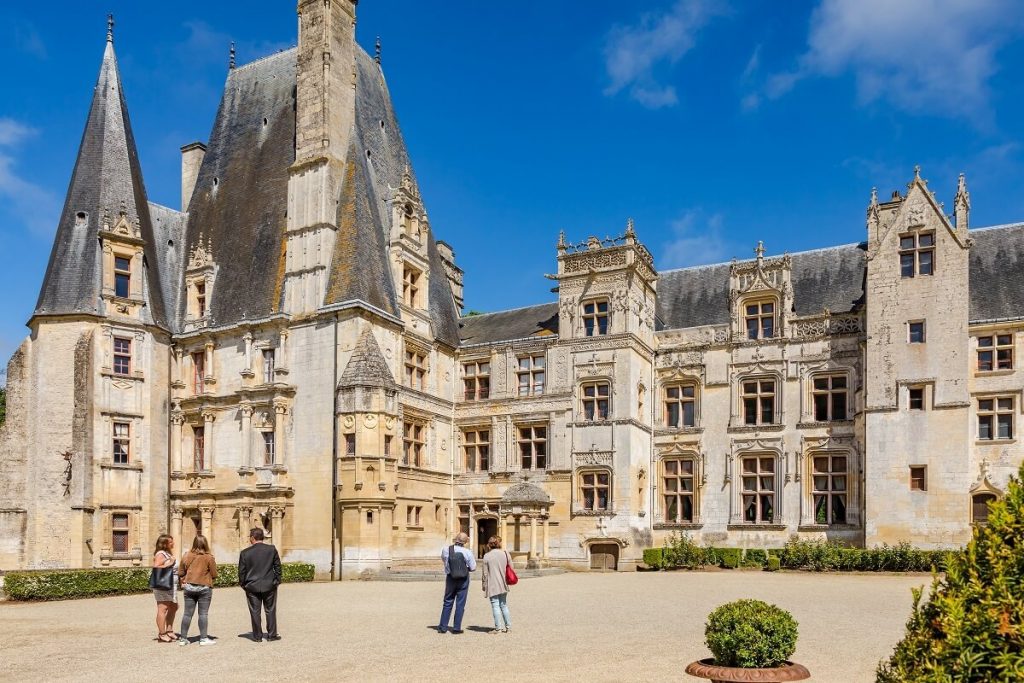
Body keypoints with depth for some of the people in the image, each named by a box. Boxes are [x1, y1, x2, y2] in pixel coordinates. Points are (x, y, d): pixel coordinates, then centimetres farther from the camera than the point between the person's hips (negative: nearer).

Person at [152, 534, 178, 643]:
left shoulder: (168, 554, 18)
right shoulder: (160, 554, -12)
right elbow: (156, 567, -25)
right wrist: (169, 564, -21)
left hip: (171, 585, 11)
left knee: (174, 607, 17)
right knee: (163, 608, -7)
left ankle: (169, 630, 27)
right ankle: (162, 634, -4)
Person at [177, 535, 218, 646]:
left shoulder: (187, 556, 0)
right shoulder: (209, 557, -9)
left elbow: (180, 573, 5)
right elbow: (214, 575, -5)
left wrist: (183, 583, 19)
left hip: (189, 587, 3)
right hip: (204, 588, -3)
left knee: (187, 613, 10)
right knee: (203, 613, 2)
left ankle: (183, 638, 14)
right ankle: (203, 638, 4)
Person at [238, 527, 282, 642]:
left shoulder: (245, 553, -5)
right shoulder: (272, 550, -2)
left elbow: (241, 571, -1)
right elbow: (278, 567, 2)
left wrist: (243, 584, 11)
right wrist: (277, 581, 12)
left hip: (252, 587, -1)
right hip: (269, 585, 1)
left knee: (255, 611, 7)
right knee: (270, 610, 9)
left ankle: (257, 636, 12)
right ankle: (271, 635, 11)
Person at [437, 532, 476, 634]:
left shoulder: (446, 549, -9)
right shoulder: (467, 552, -15)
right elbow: (473, 568, -7)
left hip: (450, 578, 2)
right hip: (463, 579, -2)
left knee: (447, 602, 14)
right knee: (460, 603, 7)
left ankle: (443, 627, 16)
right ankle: (456, 628, 9)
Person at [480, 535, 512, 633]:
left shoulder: (486, 556, -7)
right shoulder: (506, 554, 3)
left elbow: (485, 573, -6)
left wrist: (484, 586, 3)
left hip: (492, 586, -4)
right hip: (503, 585, 4)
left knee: (495, 606, 0)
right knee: (504, 605, 15)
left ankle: (498, 628, 1)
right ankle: (508, 626, 18)